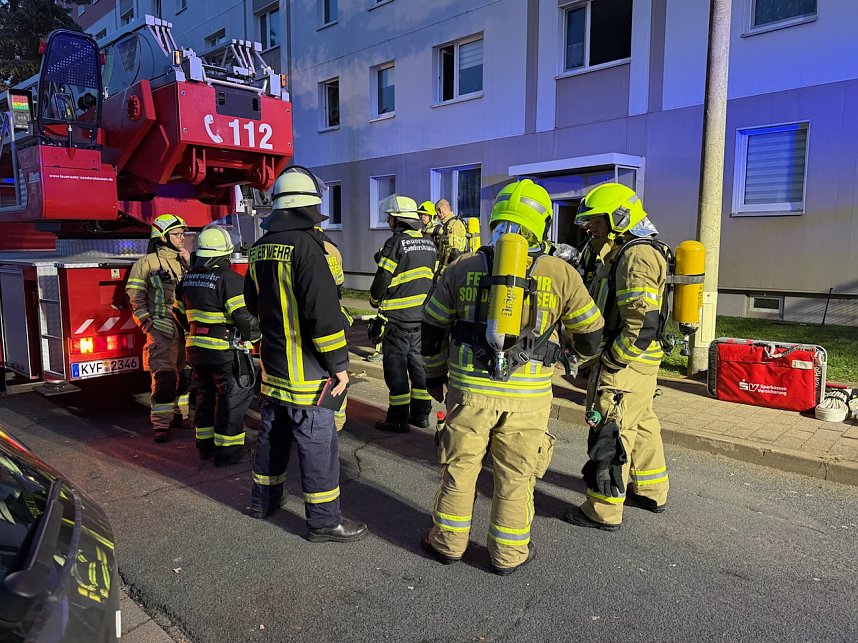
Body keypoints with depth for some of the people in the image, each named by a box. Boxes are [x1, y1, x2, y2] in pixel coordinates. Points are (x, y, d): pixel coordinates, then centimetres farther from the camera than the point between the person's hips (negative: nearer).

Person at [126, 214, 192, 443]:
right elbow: (135, 297, -4)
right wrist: (147, 324, -11)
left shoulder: (184, 261, 14)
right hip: (162, 330, -5)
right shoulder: (147, 263, -1)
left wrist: (190, 264, -2)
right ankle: (160, 424, 0)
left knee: (186, 376, 11)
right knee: (164, 377, -7)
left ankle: (180, 416, 26)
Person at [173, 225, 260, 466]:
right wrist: (254, 335, -3)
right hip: (226, 350, -8)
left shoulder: (188, 279, 8)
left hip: (196, 347, 8)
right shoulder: (230, 280, -17)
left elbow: (179, 312, 18)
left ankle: (205, 444, 29)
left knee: (205, 394, 19)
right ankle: (227, 450, 6)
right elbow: (245, 317, -21)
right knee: (232, 397, 2)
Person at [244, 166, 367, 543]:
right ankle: (323, 520, 11)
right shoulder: (305, 244, -18)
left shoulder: (261, 248, 9)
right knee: (317, 442, 1)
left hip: (271, 362, 9)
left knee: (273, 432, 21)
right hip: (305, 368, -9)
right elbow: (324, 311, -23)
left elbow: (253, 303, 22)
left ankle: (263, 499, 36)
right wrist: (338, 363, -17)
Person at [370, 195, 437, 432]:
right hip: (422, 315, 7)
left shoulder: (395, 242, -12)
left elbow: (382, 278, -14)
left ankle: (398, 418, 7)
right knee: (418, 361, 14)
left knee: (396, 365, 1)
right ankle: (421, 413, 21)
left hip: (397, 315, -7)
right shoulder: (429, 244, 10)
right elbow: (435, 276, 14)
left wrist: (374, 300, 4)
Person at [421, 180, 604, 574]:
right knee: (514, 476, 15)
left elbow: (433, 329, 8)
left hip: (470, 389, 1)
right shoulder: (561, 274, -2)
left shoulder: (463, 268, 2)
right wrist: (583, 354, 32)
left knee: (459, 467, 17)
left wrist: (434, 374, 22)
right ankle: (508, 554, 30)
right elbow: (589, 332, 9)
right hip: (527, 396, 0)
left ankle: (448, 542, 33)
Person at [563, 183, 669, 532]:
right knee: (640, 426, 22)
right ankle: (651, 492, 39)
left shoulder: (637, 257, -19)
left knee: (609, 437, -1)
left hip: (625, 366, -11)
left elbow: (642, 324, -27)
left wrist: (610, 363, -20)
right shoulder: (621, 255, 14)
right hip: (637, 363, 11)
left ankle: (603, 511, 11)